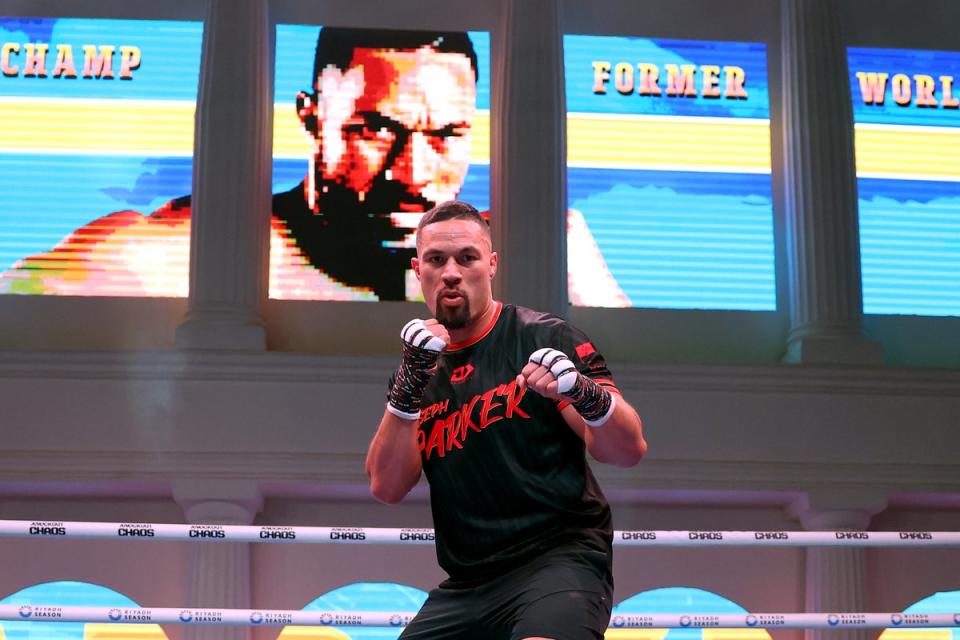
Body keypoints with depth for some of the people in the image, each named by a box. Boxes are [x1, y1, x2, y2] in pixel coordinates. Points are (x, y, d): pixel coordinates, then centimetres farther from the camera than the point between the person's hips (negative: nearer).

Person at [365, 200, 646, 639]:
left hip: (560, 556, -5)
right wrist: (408, 386, -10)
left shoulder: (546, 338, -1)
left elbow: (628, 451, -6)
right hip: (468, 583, 5)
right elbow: (386, 488, 1)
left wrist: (588, 394, -26)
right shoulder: (421, 366, 12)